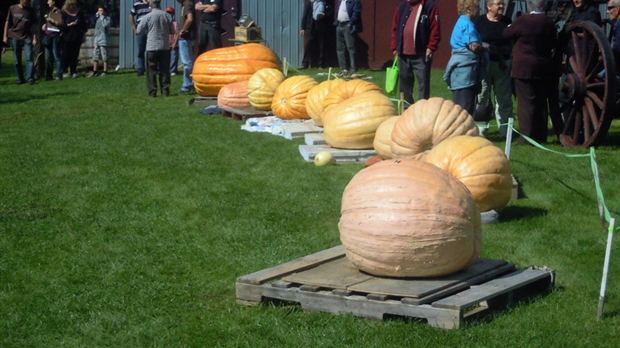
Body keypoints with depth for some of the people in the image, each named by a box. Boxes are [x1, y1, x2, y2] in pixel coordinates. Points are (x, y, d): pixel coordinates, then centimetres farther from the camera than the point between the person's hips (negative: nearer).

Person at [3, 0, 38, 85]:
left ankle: (30, 78, -13)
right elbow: (7, 23, 9)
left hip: (27, 38, -1)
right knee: (17, 60, 4)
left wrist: (34, 38, -1)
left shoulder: (31, 10, 5)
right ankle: (20, 79, 12)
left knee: (29, 58, -12)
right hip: (14, 37, 1)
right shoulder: (13, 9, 5)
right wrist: (5, 36, 5)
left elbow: (34, 25, 6)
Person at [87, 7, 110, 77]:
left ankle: (105, 71, 4)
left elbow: (105, 24, -21)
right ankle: (94, 71, 13)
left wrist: (102, 16, -13)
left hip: (103, 40, -7)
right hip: (96, 40, 7)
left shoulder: (107, 18, -3)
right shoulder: (97, 18, 15)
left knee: (104, 57, -3)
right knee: (95, 56, 8)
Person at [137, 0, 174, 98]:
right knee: (165, 70, 9)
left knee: (151, 70, 3)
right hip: (165, 47, 2)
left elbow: (139, 30, -1)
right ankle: (165, 91, 8)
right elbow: (172, 30, 8)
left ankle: (152, 92, 0)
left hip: (152, 47, -2)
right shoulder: (167, 16, 0)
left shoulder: (147, 17, -8)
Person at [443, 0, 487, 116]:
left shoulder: (461, 22, 18)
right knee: (464, 106, -9)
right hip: (465, 69, -10)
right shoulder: (467, 24, -14)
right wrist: (485, 48, -4)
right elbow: (474, 46, -22)